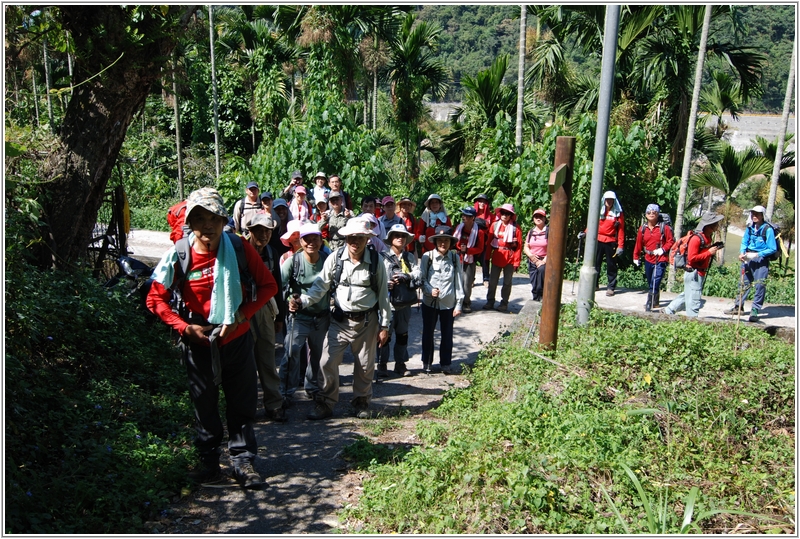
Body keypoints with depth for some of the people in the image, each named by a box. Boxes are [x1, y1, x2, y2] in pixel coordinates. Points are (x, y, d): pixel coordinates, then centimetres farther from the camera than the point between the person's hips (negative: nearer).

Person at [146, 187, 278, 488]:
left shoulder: (239, 248, -11)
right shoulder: (179, 254, -12)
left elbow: (268, 285, -4)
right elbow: (155, 300, -5)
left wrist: (241, 315, -15)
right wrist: (185, 327, -14)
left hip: (237, 338, 0)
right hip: (199, 342, 0)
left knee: (242, 404, 9)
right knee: (204, 404, 14)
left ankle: (243, 461, 22)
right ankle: (209, 461, 30)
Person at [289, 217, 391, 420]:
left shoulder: (375, 261, -8)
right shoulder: (335, 258, -7)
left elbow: (383, 295, -2)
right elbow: (320, 287, -3)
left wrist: (385, 326, -1)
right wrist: (302, 301, -21)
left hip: (367, 320, 0)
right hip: (340, 320, 0)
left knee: (365, 365, 12)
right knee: (327, 361, -4)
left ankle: (361, 402, 33)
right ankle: (326, 404, 14)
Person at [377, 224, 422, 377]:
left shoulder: (410, 257, 11)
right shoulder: (384, 257, -3)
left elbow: (418, 275, -3)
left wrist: (404, 277, -18)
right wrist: (386, 284, -30)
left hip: (405, 302, 5)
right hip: (388, 302, -4)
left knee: (403, 334, 14)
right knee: (386, 334, 0)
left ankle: (400, 364, 25)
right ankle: (382, 365, 12)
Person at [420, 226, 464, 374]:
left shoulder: (455, 258, -1)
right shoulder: (427, 256, -6)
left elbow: (459, 282, 1)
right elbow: (422, 279, -2)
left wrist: (459, 304, -1)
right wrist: (429, 290, -21)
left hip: (449, 303, 1)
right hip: (429, 302, -1)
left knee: (447, 334, 10)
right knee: (428, 333, 12)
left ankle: (446, 363, 26)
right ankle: (427, 362, 28)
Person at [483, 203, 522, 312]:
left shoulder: (515, 228, -5)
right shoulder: (495, 225, 2)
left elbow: (519, 246, -5)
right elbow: (489, 241, 5)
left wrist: (516, 261, -8)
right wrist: (487, 256, 0)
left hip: (510, 258, -2)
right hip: (496, 256, 2)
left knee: (507, 282, 9)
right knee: (492, 281, 7)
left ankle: (504, 303, 19)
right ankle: (490, 301, 18)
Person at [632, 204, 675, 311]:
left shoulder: (664, 227, -6)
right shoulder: (643, 228, 7)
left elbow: (671, 241, -3)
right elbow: (638, 244, 14)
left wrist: (663, 250, -16)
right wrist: (636, 257, 18)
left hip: (661, 259, -5)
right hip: (648, 259, 5)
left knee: (654, 283, -15)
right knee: (650, 283, 17)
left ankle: (649, 306, -13)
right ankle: (654, 302, 37)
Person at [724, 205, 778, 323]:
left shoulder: (768, 229, -13)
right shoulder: (750, 228, 4)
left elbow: (773, 249, -12)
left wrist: (757, 254, -20)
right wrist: (742, 253, -5)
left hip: (761, 260, -6)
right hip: (748, 258, 6)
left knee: (760, 285, -5)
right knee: (744, 282, 14)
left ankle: (755, 311, 3)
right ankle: (738, 307, 25)